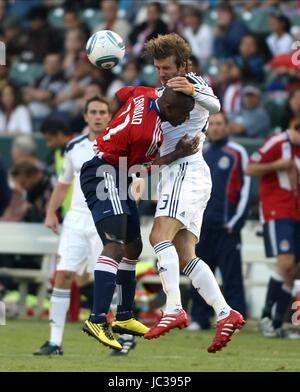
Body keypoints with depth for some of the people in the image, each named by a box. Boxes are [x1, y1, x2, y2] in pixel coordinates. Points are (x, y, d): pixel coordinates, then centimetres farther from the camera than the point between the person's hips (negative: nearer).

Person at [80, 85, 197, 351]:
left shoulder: (147, 95, -2)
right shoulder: (148, 133, -26)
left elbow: (119, 94, 19)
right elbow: (139, 171, -11)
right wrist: (178, 154, -8)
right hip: (104, 175, -11)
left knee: (133, 246, 16)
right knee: (115, 246, -23)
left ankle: (124, 317, 22)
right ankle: (97, 320, -31)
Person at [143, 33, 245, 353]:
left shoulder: (195, 83, -2)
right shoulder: (163, 93, 25)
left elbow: (214, 105, -25)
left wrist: (193, 91, -44)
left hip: (186, 168, -10)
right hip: (175, 172, 10)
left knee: (159, 236, -23)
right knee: (185, 256, 1)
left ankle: (174, 309, -33)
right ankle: (225, 313, -4)